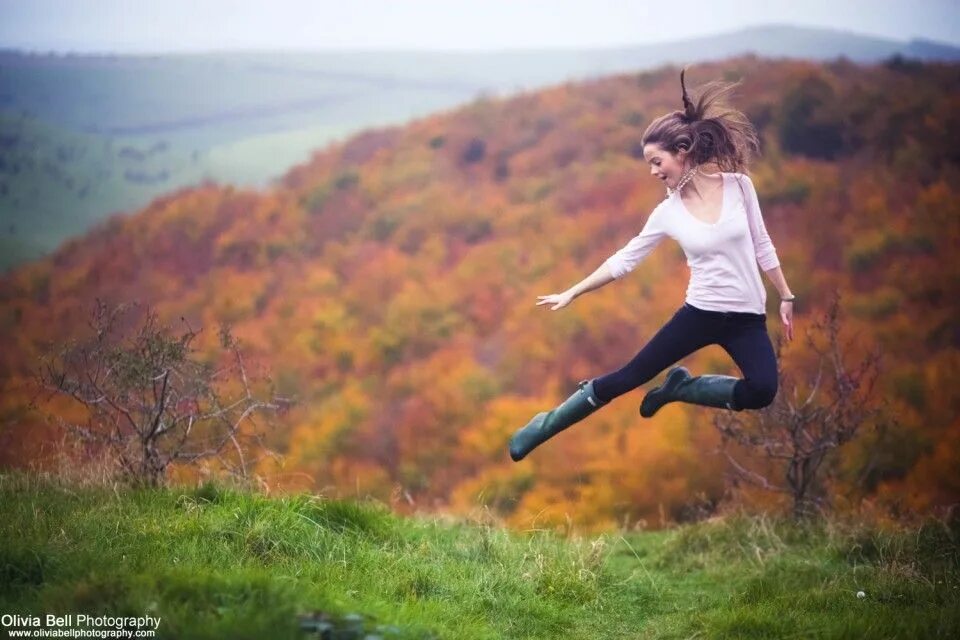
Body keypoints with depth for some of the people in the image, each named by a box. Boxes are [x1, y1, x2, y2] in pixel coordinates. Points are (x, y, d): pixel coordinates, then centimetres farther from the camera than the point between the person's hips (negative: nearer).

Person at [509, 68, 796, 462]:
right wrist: (572, 293, 4)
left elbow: (762, 245, 3)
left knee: (762, 391, -27)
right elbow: (623, 261, 3)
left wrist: (785, 297, 4)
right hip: (700, 312, 1)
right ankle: (544, 427, 13)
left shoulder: (738, 185, -7)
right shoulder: (667, 212, -4)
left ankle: (680, 387, -2)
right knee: (628, 377, -1)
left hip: (747, 317, -1)